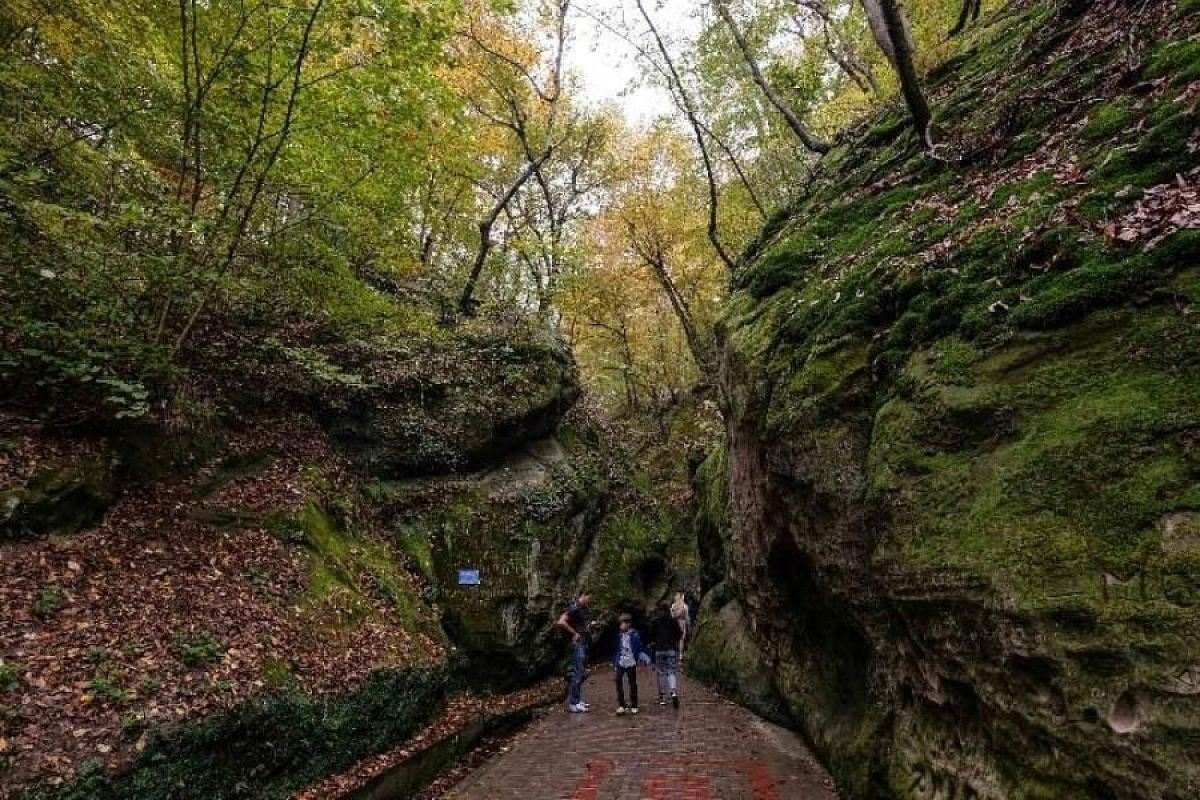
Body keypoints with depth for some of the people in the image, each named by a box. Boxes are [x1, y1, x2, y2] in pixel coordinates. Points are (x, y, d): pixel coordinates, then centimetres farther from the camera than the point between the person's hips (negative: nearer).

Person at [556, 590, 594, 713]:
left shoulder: (584, 609, 13)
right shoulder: (575, 608, -15)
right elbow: (561, 622, -27)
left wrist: (590, 624, 8)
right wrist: (574, 633, -19)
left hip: (585, 643, 10)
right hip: (578, 644, -10)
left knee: (582, 673, 15)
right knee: (577, 673, -7)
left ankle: (577, 700, 23)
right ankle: (573, 704, -3)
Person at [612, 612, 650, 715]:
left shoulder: (635, 635, -7)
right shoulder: (619, 635, 6)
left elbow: (640, 648, -7)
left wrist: (645, 658, -18)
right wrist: (614, 662, 17)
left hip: (631, 663, -3)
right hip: (620, 663, 3)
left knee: (633, 683, 8)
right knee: (619, 682, -10)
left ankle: (633, 706, 20)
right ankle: (621, 705, -2)